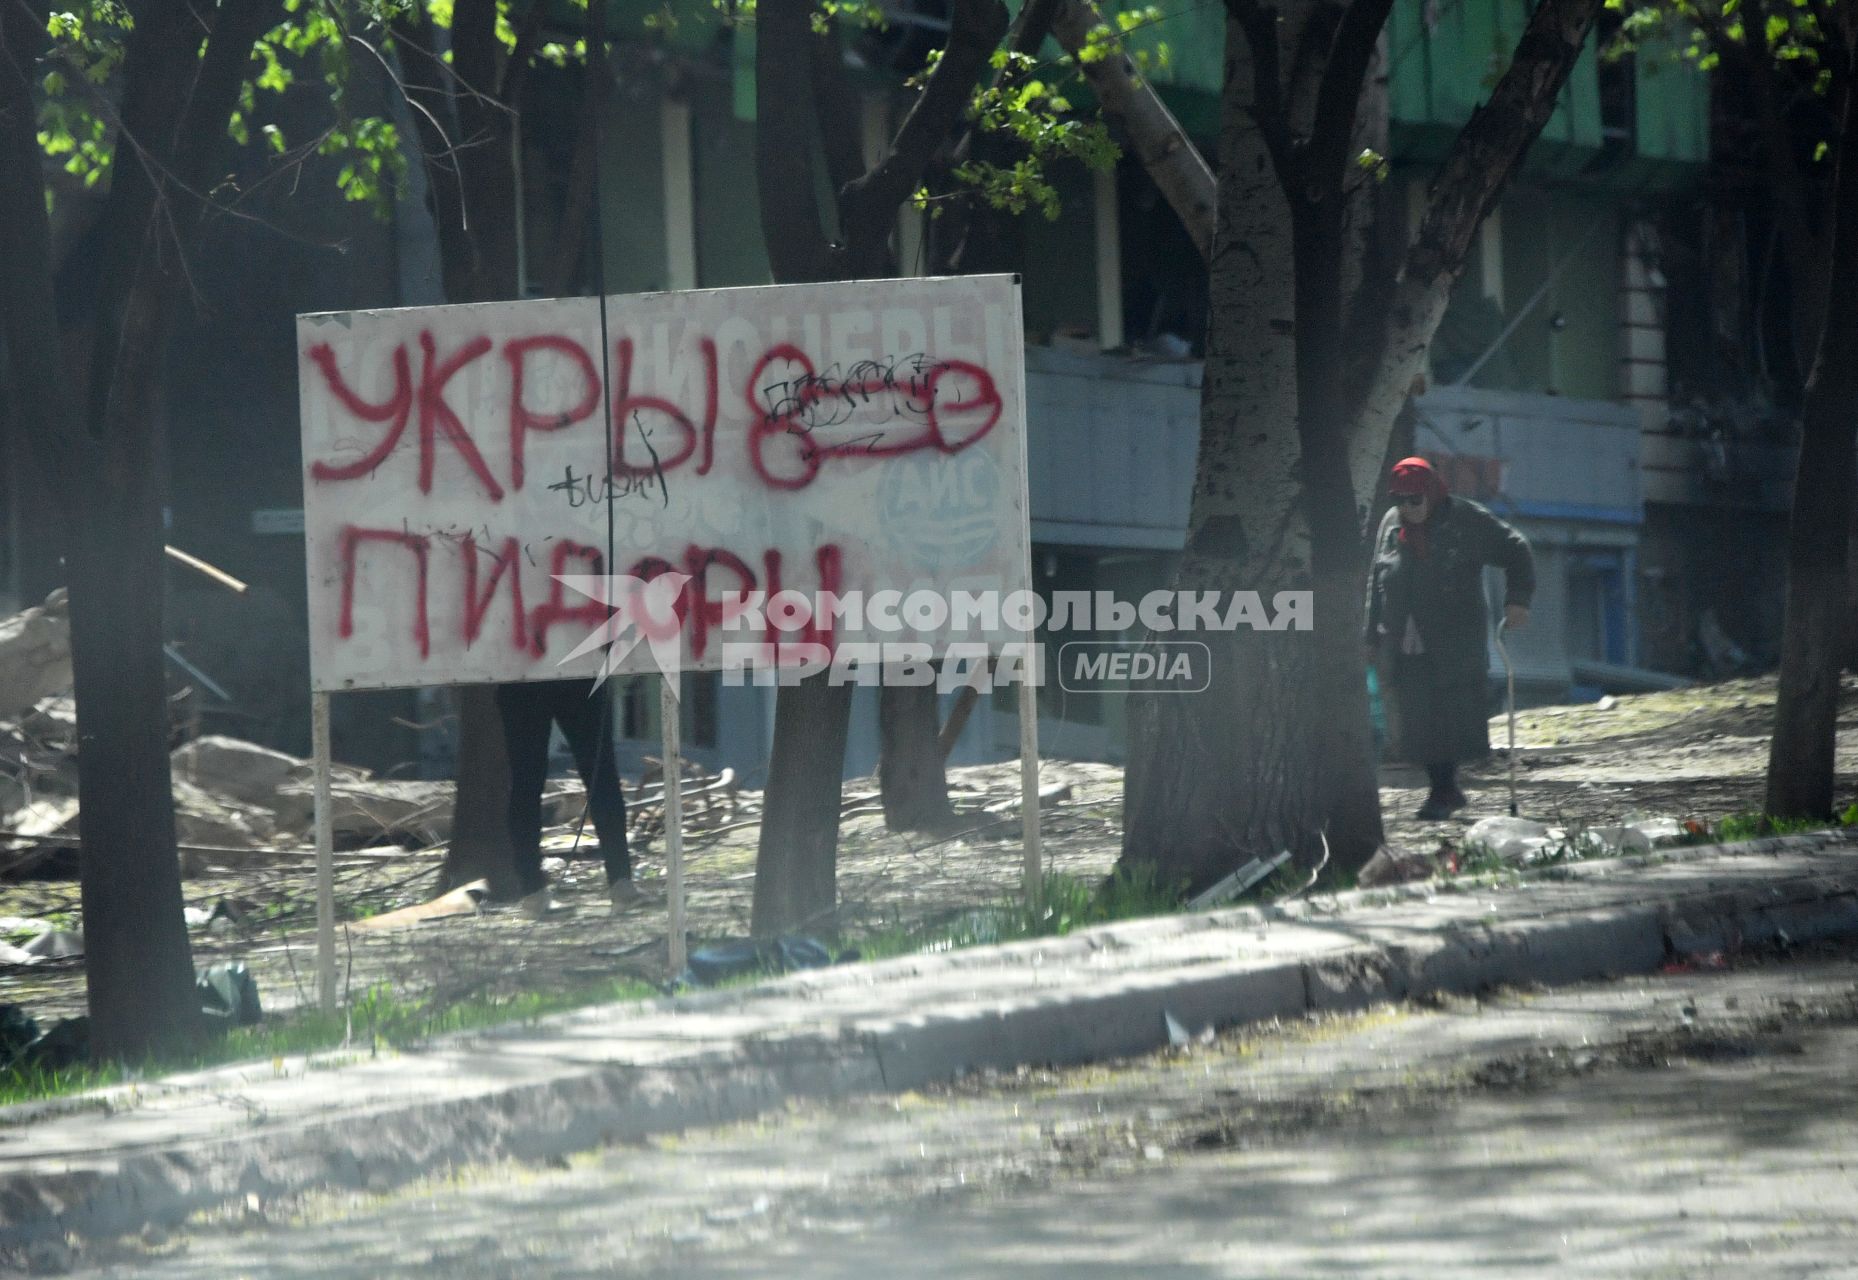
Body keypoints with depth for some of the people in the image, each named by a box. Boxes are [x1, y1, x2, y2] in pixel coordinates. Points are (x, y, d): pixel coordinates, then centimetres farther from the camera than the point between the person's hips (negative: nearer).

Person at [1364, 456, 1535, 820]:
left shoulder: (1467, 521, -4)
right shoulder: (1391, 525, 10)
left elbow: (1516, 551, 2)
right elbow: (1376, 583, 18)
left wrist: (1517, 599, -11)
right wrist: (1373, 637, 16)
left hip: (1454, 646, -5)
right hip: (1404, 646, 5)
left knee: (1448, 718, -9)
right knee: (1416, 720, 2)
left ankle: (1443, 793, -3)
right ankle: (1444, 791, 12)